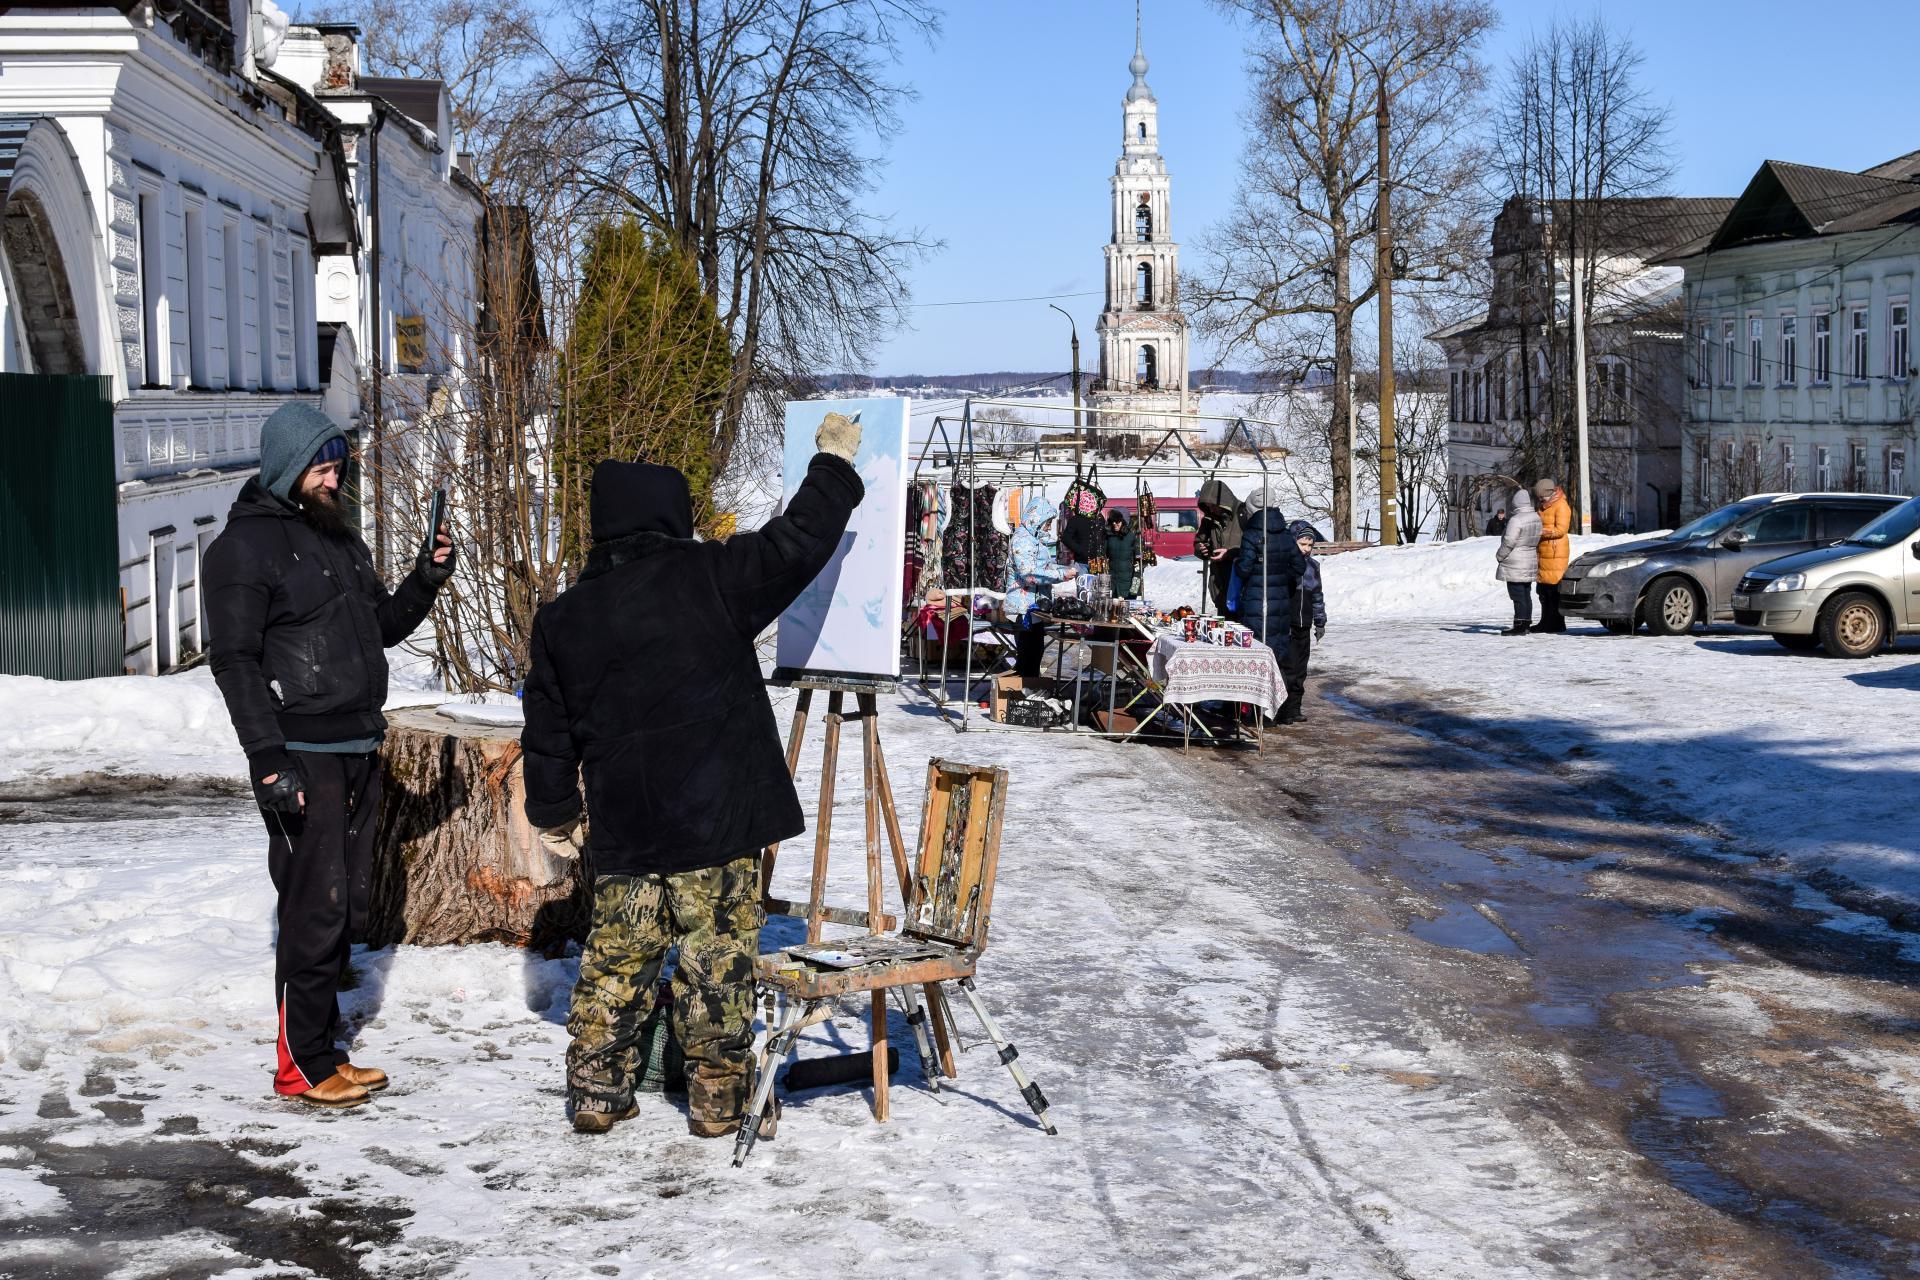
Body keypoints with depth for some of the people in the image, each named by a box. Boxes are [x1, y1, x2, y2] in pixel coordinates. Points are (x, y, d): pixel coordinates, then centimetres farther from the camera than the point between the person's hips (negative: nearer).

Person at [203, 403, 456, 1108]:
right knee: (315, 910, -6)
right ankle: (301, 1066, 4)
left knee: (349, 907, 12)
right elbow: (234, 660, -13)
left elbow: (381, 626, 24)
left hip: (358, 751, 8)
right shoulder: (246, 545, -9)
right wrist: (269, 760, -19)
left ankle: (325, 1049, 22)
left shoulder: (340, 536, 16)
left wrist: (424, 580, 4)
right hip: (302, 756, -8)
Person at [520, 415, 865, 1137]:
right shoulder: (704, 576, -9)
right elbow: (797, 542, -5)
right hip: (716, 818, -4)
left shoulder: (561, 618, 5)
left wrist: (553, 814, 23)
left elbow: (548, 732, 11)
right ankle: (717, 1098, 12)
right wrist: (835, 460, 10)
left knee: (618, 956, 14)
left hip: (621, 832, 4)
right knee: (716, 957, 4)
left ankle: (596, 1095, 20)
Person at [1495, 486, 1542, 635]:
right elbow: (1536, 540, 13)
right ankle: (1527, 622, 19)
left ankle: (1519, 625, -7)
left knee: (1518, 595, -6)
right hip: (1530, 563, 9)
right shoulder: (1536, 518, 8)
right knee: (1526, 594, 14)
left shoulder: (1516, 520, -20)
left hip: (1515, 565, -9)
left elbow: (1508, 542, -19)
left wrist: (1499, 556, -4)